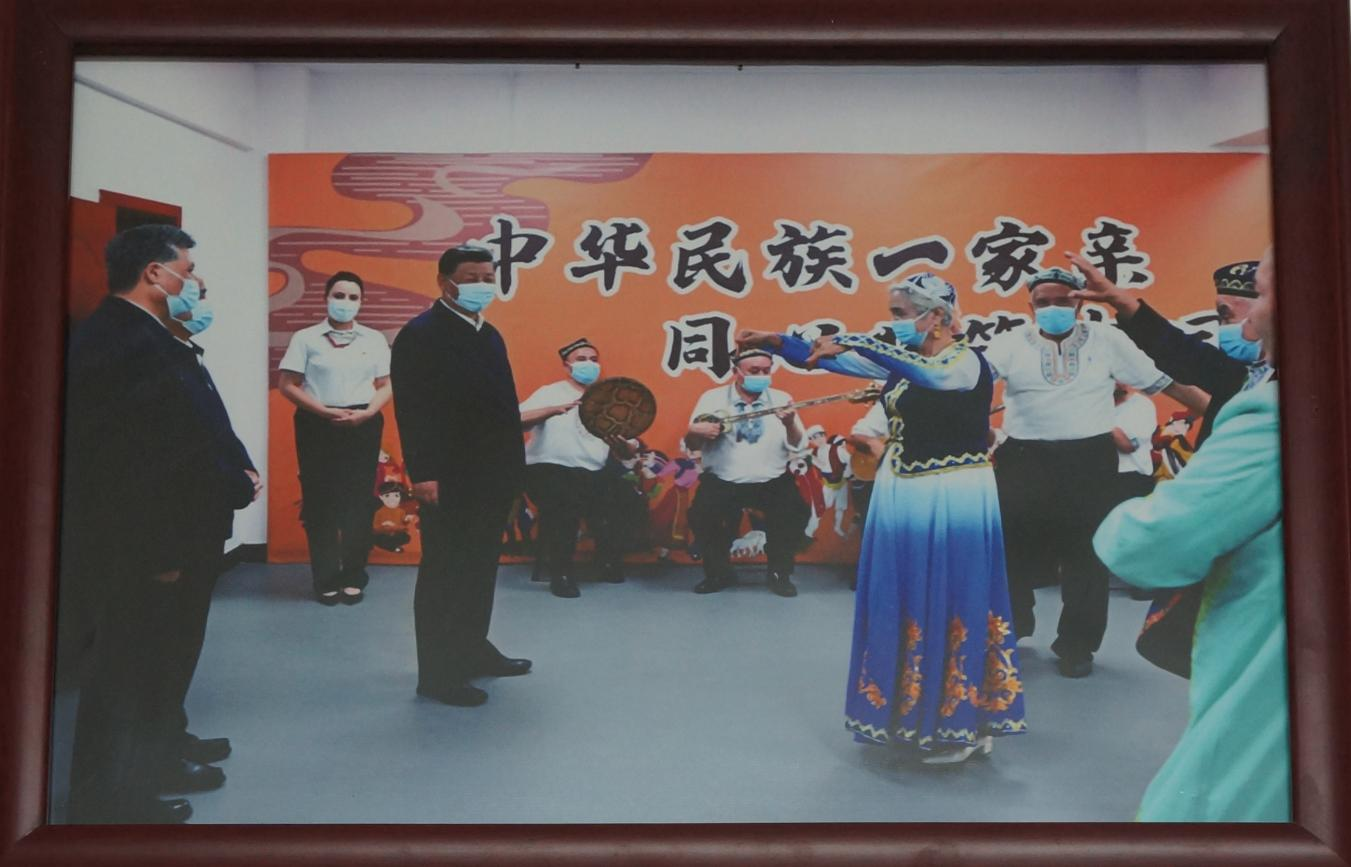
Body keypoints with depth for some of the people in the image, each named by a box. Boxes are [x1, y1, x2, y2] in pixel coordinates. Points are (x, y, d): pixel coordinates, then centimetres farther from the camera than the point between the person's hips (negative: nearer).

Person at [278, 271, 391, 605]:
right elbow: (287, 384, -2)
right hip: (317, 426, -1)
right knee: (320, 502, 1)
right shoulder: (306, 338, 2)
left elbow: (385, 386, 7)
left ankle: (354, 577, 13)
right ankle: (326, 579, 10)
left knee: (359, 502, 3)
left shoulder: (374, 339, 8)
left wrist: (366, 413, -12)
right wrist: (325, 412, -13)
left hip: (363, 426, 2)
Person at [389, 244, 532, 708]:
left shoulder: (489, 335, 15)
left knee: (480, 569, 18)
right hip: (449, 480, -9)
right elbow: (411, 409, -19)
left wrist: (511, 468, 13)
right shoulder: (421, 334, -12)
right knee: (444, 575, 0)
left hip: (491, 477, 9)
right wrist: (423, 474, -24)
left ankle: (473, 651, 32)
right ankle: (438, 673, 9)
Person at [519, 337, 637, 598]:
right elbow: (517, 420, -12)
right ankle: (559, 572, -11)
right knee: (564, 503, -30)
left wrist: (621, 446, -18)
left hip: (592, 473, 4)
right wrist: (554, 410, -27)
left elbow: (629, 452, 7)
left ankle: (610, 563, 10)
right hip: (549, 468, -4)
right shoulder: (550, 392, 6)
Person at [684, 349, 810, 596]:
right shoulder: (712, 397, 2)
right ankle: (719, 572, 2)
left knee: (797, 513, -24)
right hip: (722, 481, -1)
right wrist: (696, 432, -23)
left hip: (772, 482, 1)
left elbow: (797, 446, 0)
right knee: (700, 516, -26)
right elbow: (690, 444, 2)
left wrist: (790, 423, -21)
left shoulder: (781, 399, 5)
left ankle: (779, 573, 2)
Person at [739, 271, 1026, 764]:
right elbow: (831, 357, 6)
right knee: (904, 609, 11)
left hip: (951, 500, -7)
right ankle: (917, 716, 25)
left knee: (950, 609, 0)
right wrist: (775, 342, -5)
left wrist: (853, 343, -38)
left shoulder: (968, 363, -13)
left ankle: (963, 725, 14)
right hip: (901, 495, 7)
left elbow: (928, 372, -34)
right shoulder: (901, 357, 7)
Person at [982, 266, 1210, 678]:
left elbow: (1162, 380, 4)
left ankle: (1077, 644, 20)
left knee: (1085, 552, 6)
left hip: (1090, 460, 0)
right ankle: (1009, 628, 31)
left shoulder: (1106, 339, 2)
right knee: (1016, 547, 7)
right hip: (1024, 458, 0)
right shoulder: (1011, 343, 1)